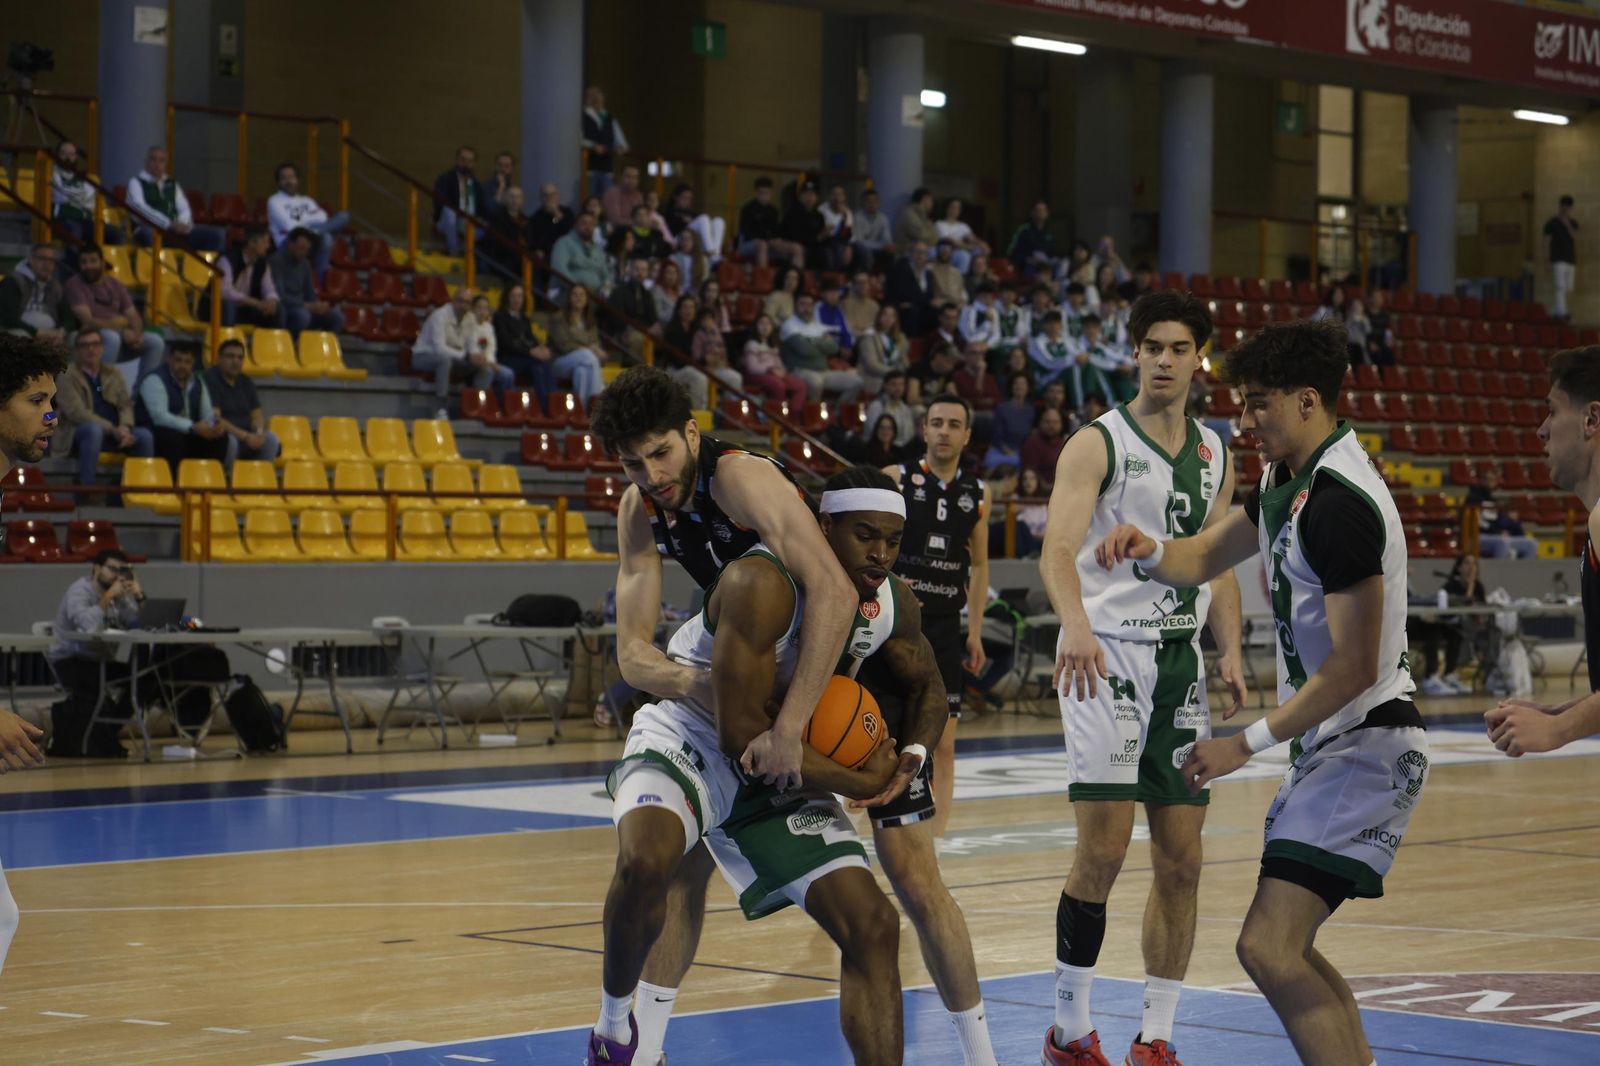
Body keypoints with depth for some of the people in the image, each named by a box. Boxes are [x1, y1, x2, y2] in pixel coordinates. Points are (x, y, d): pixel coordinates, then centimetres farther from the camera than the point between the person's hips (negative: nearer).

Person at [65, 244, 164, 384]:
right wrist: (122, 330, -23)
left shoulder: (116, 286, 12)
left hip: (122, 336, 6)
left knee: (156, 341, -14)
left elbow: (133, 317, 7)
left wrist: (137, 334, -17)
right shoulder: (75, 286, -6)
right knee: (112, 337, -37)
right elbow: (88, 321, -16)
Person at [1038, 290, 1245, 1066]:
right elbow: (1058, 549, -18)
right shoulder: (1097, 445, -5)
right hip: (1107, 655, -6)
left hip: (1181, 661, 6)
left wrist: (1231, 651, 4)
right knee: (1103, 850, -10)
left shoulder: (1215, 455, 14)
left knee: (1181, 861, 4)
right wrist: (1076, 626, -38)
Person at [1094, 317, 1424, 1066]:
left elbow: (1354, 668, -23)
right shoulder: (1288, 479, 10)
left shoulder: (1340, 504, -22)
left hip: (1365, 745, -11)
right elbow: (1205, 559, 20)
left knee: (1269, 949, -20)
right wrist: (1150, 550, -3)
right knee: (1284, 946, 18)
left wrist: (1249, 744, -19)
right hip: (1326, 745, 11)